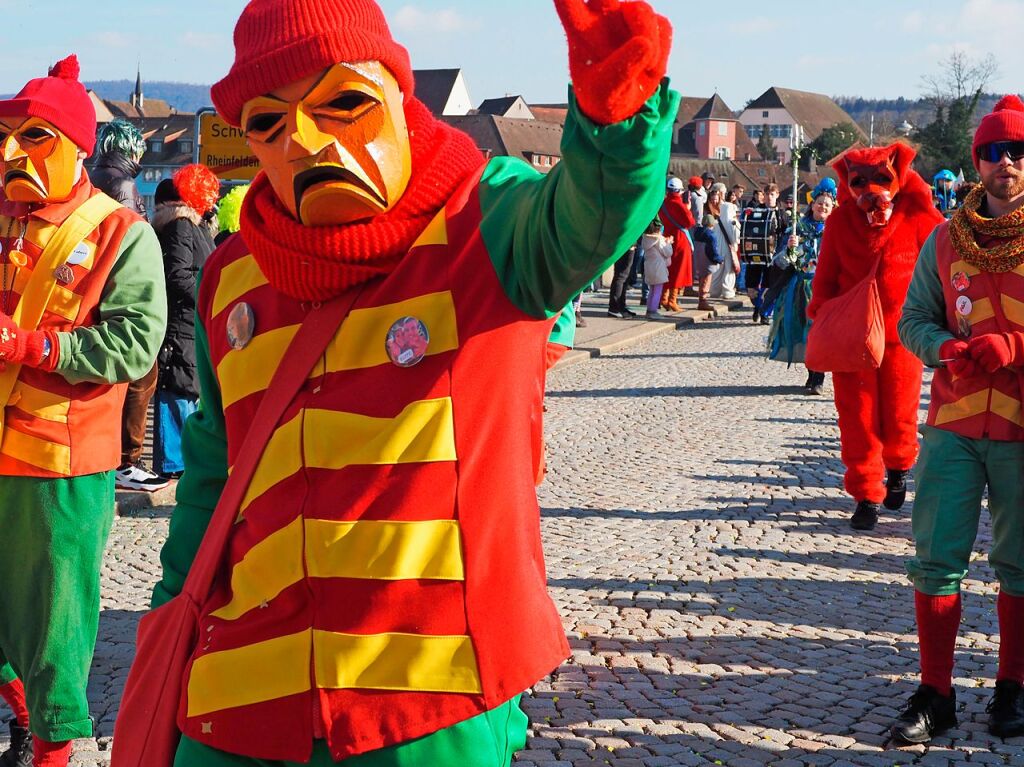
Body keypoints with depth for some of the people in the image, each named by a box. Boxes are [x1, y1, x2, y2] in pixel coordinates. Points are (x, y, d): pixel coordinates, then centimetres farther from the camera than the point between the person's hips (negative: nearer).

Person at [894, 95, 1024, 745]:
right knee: (936, 559, 1)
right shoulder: (947, 239, 6)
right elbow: (914, 318, 10)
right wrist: (947, 349, -10)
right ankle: (935, 694, 12)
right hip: (955, 421, 2)